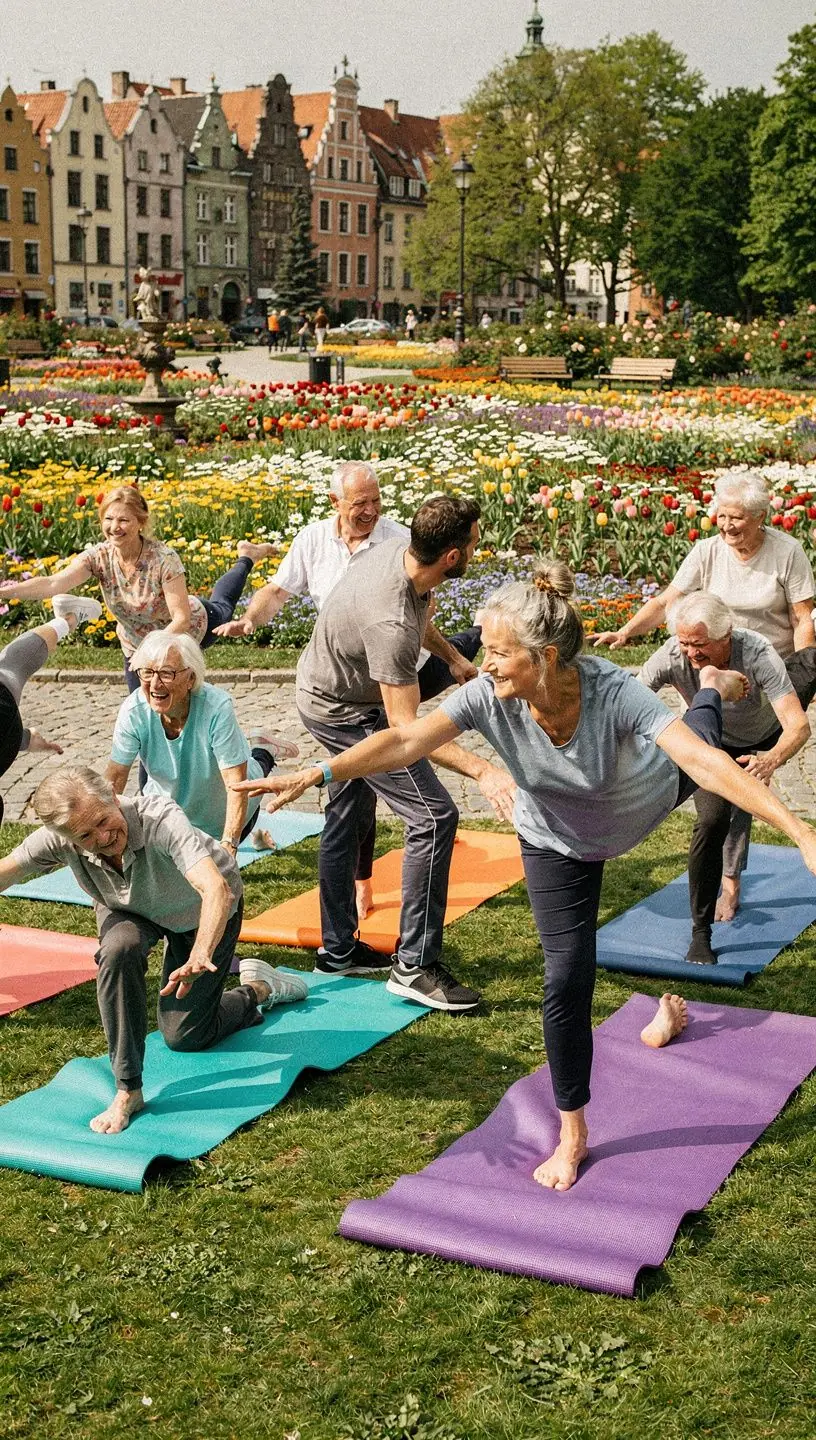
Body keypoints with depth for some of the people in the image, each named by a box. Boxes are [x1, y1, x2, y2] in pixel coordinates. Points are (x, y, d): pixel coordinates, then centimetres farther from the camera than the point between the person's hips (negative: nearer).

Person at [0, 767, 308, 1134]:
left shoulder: (161, 819, -45)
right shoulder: (57, 840, -32)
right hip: (129, 909, 3)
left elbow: (217, 891, -57)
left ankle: (259, 988, 35)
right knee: (119, 950, -34)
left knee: (184, 1037, 4)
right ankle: (127, 1090, -19)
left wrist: (199, 957, -72)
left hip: (201, 911, -3)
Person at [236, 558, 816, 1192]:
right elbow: (406, 741, -38)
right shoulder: (489, 697, -36)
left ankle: (714, 689, 70)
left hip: (648, 799, -1)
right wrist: (314, 775, -50)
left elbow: (703, 761, -51)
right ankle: (572, 1137, 15)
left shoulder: (613, 691, -44)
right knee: (567, 979, -2)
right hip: (559, 841, 1)